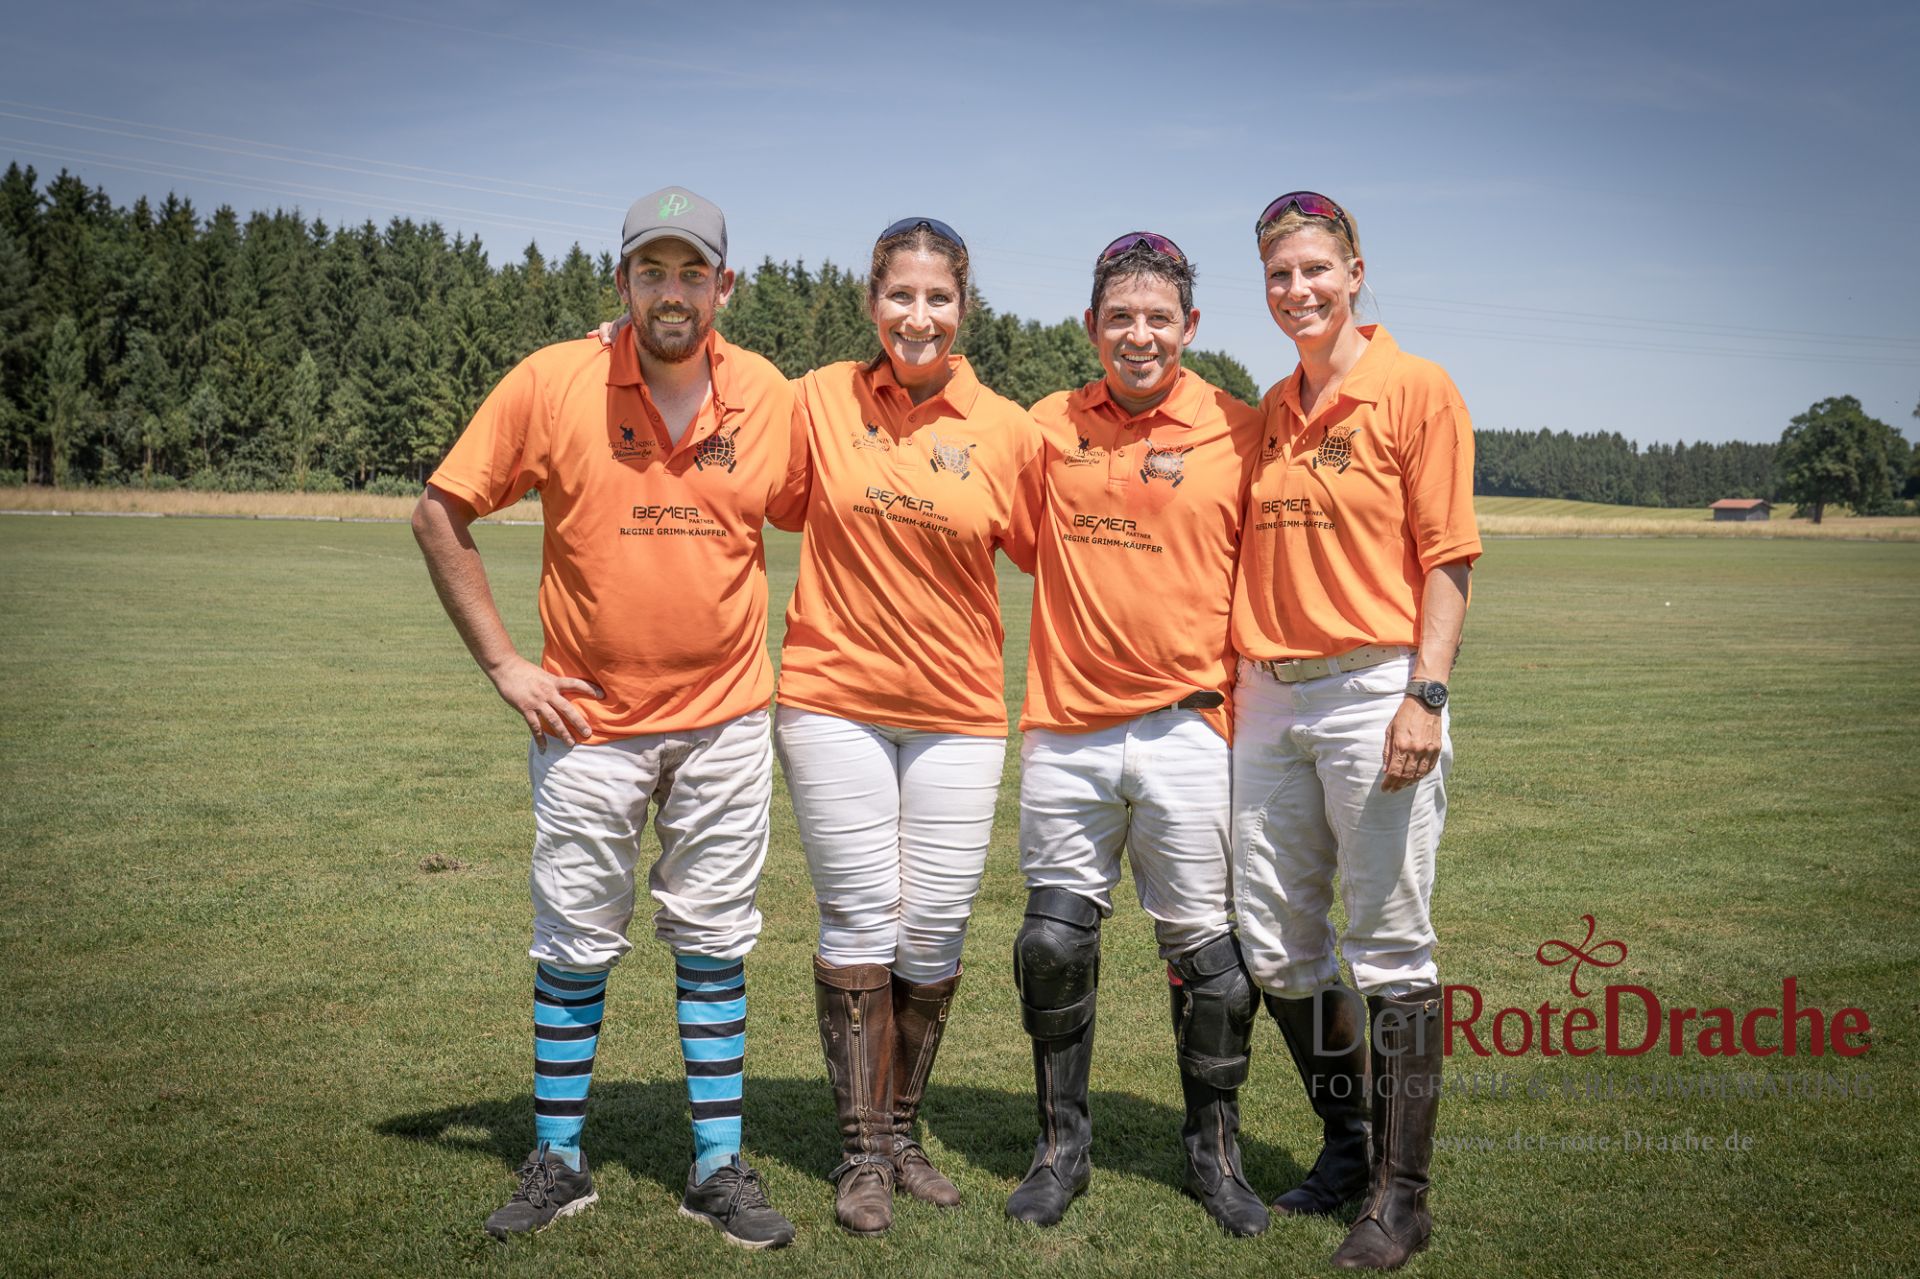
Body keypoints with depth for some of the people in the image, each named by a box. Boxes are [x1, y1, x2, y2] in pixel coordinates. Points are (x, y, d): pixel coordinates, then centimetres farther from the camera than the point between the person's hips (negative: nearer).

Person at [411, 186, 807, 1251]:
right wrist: (504, 665, -6)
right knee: (574, 949, 8)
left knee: (714, 944, 9)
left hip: (725, 721, 2)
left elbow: (803, 513, 14)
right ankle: (557, 1163, 24)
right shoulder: (552, 383, -10)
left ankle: (719, 1168, 20)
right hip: (588, 722, -1)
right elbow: (440, 516, -3)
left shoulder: (770, 396, -3)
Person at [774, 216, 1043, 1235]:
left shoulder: (1007, 429, -1)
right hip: (834, 700, -1)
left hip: (958, 712, 1)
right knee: (860, 922, 1)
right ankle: (863, 1151, 15)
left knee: (935, 933, 5)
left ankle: (903, 1132, 25)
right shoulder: (821, 398, -1)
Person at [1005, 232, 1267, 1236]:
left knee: (1204, 951, 5)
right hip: (1066, 728, 2)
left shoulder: (1237, 431, -1)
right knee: (1054, 943, 6)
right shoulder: (1049, 425, 6)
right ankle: (1062, 1144, 25)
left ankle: (1215, 1150, 24)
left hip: (1184, 729, -2)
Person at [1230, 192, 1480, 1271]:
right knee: (1276, 945, 12)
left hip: (1373, 690, -7)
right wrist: (1235, 687, 14)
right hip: (1271, 698, 7)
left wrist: (1427, 695, -17)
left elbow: (1446, 558, -8)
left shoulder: (1416, 391, -3)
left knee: (1391, 948, -1)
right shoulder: (1266, 415, 15)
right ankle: (1349, 1143, 30)